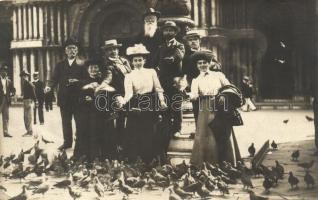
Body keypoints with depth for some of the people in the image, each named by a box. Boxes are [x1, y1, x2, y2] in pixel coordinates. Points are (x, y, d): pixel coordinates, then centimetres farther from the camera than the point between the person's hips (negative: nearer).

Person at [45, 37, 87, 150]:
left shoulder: (82, 64, 3)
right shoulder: (60, 65, 14)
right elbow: (55, 79, 7)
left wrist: (78, 81, -20)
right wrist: (50, 86, -12)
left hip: (78, 98, -3)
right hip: (64, 98, 3)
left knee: (79, 121, 1)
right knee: (66, 122, 9)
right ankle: (67, 142, 19)